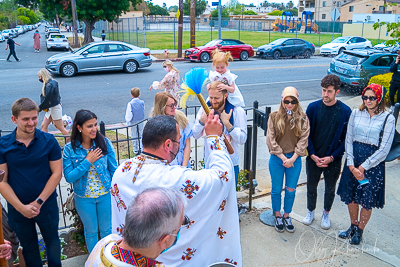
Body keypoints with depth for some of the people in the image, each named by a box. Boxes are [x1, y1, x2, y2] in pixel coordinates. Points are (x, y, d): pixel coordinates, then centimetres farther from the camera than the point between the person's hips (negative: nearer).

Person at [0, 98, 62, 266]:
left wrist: (38, 202, -14)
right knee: (28, 247, 22)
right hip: (17, 208, 1)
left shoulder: (49, 141, -12)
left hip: (47, 205, 0)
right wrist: (21, 207, -16)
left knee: (52, 241, 20)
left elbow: (57, 173, -10)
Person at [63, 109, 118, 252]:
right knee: (91, 231, 20)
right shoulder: (69, 149, -12)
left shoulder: (105, 143, -11)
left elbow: (114, 170, -5)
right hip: (84, 198, 0)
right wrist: (87, 162, -22)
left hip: (106, 195, 0)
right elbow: (69, 177, -14)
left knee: (107, 230, 18)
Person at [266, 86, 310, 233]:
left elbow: (303, 139, -4)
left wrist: (293, 158, -13)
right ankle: (278, 216, 31)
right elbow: (271, 140, -8)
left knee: (291, 190, 11)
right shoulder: (274, 117, -5)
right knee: (276, 189, 11)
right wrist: (283, 158, -12)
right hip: (277, 159, -1)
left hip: (294, 159, 1)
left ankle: (287, 216, 32)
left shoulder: (302, 118, -2)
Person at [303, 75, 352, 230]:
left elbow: (346, 138, -7)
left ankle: (326, 214, 39)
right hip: (313, 157, 1)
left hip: (333, 159, -1)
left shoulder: (345, 111, -10)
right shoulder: (313, 107, -7)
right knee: (311, 186, 16)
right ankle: (311, 212, 39)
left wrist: (332, 157, -14)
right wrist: (313, 155, -11)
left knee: (330, 188, 16)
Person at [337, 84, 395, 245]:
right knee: (351, 197, 13)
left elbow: (384, 150, -10)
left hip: (373, 164, -3)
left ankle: (359, 231, 30)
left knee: (367, 201, 7)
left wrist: (363, 167, -12)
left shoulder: (388, 118, -7)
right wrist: (351, 165, -8)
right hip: (353, 161, 3)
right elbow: (348, 140, 1)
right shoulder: (356, 113, 1)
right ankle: (353, 226, 37)